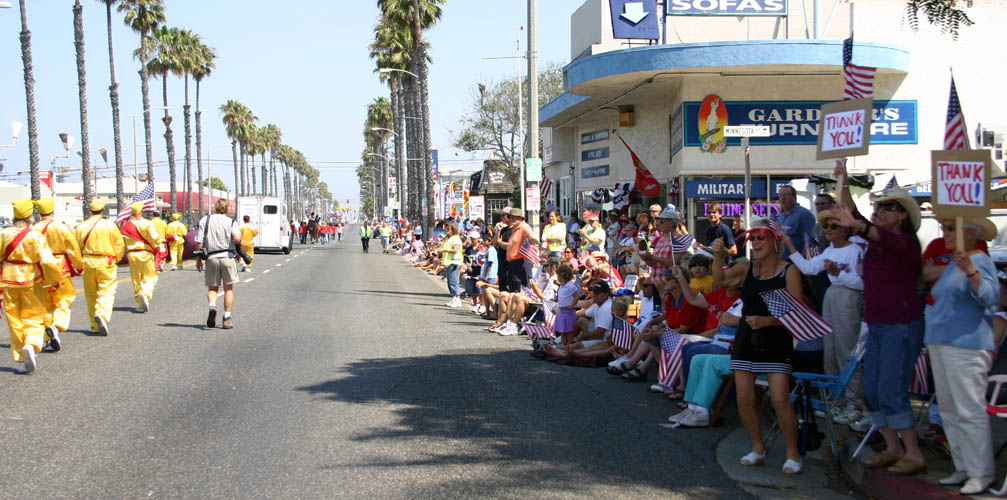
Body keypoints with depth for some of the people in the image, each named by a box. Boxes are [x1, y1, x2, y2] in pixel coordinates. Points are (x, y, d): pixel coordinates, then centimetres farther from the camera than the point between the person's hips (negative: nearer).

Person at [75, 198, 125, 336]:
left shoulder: (81, 227, 1)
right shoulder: (110, 225, -5)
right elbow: (120, 245, -1)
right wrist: (115, 259, 15)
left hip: (88, 263, 3)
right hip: (106, 263, -3)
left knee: (91, 294, 13)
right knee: (106, 291, -1)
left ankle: (96, 325, 18)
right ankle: (102, 314, -28)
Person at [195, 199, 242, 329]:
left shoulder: (205, 220, 4)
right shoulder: (231, 222, 0)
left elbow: (199, 243, 1)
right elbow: (237, 238, -18)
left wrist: (198, 258, 11)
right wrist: (239, 243, 5)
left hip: (211, 257, 1)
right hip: (227, 256, -1)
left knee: (212, 288, 13)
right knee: (228, 289, 9)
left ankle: (212, 306, -16)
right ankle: (227, 319, 7)